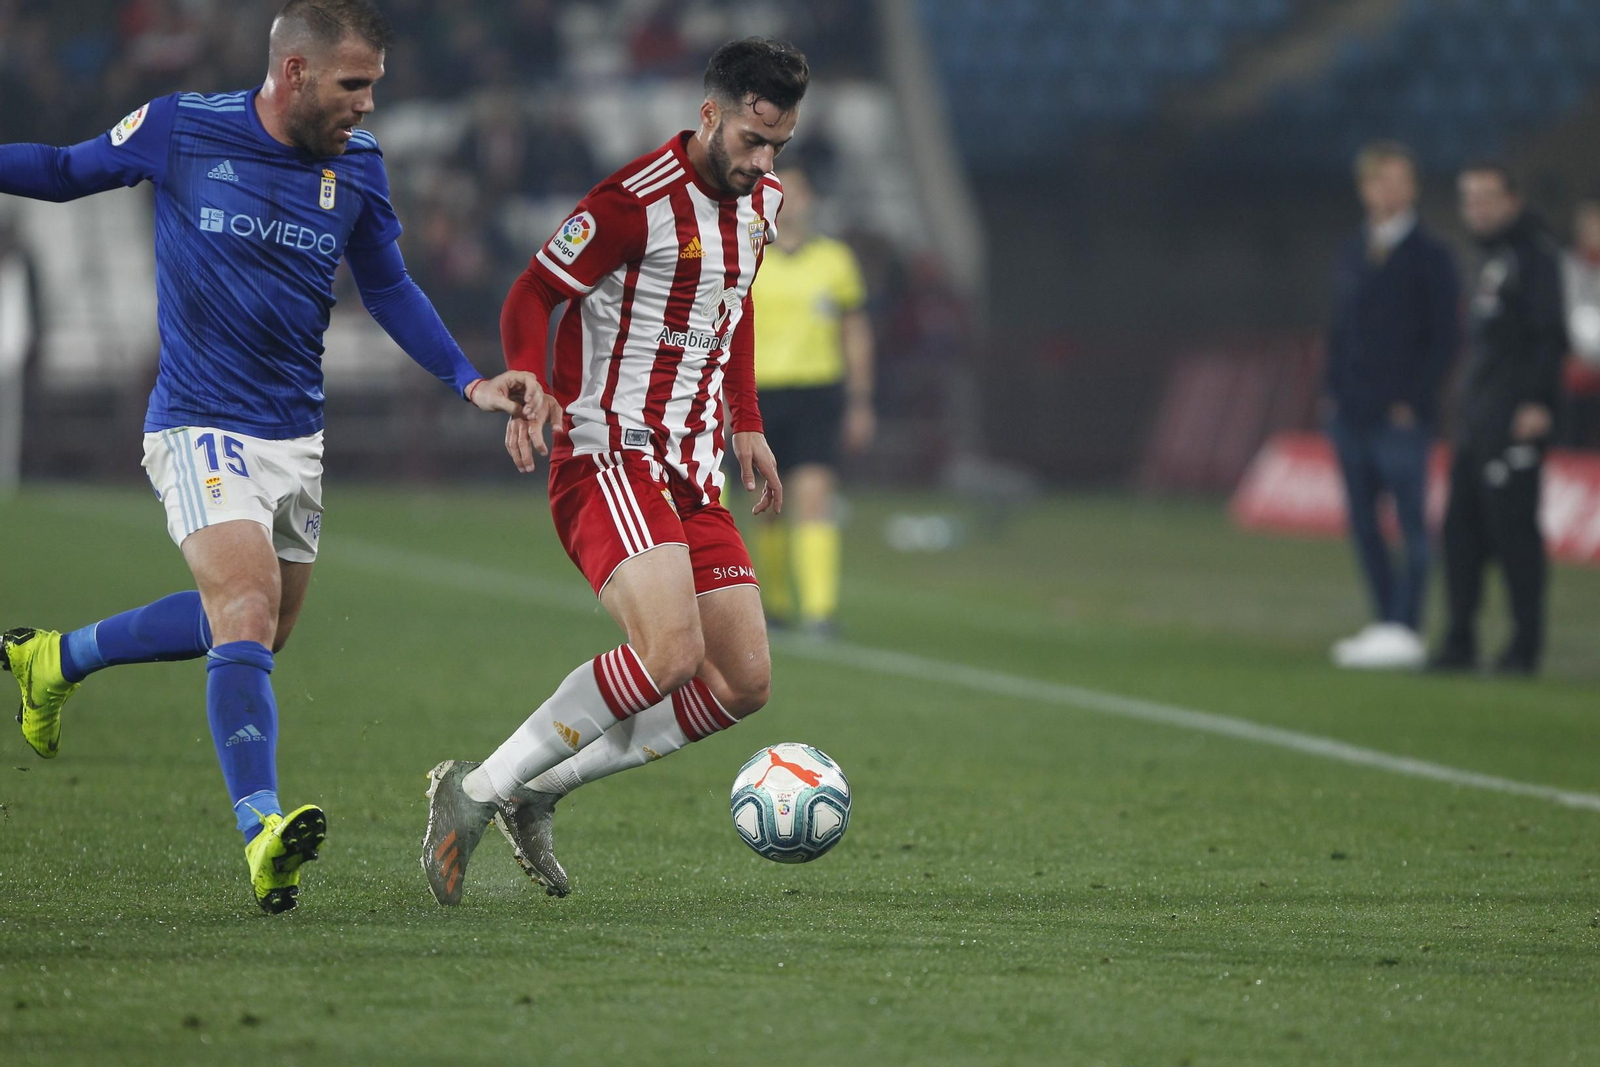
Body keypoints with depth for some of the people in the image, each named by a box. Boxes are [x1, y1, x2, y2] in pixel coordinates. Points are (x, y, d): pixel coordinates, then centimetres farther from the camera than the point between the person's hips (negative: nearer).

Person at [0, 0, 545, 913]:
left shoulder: (358, 163, 2)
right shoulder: (181, 130, -10)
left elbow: (389, 288, 15)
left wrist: (470, 383, 6)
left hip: (298, 434, 6)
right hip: (202, 426, -6)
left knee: (259, 630, 18)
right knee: (248, 617, -23)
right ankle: (262, 827, -31)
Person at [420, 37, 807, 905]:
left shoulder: (760, 202, 12)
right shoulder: (638, 201, -14)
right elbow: (533, 295, -11)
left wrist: (746, 425, 24)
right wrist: (530, 387, -29)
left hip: (692, 475, 9)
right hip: (609, 455, -9)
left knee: (743, 684, 1)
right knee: (672, 653, -27)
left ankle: (539, 791, 9)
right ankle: (475, 792, -17)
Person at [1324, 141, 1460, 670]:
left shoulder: (1429, 255, -4)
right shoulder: (1353, 253, 15)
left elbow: (1444, 335, -7)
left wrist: (1414, 400, -12)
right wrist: (1334, 392, 9)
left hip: (1402, 414, -7)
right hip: (1353, 411, 7)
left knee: (1411, 521, -6)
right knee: (1362, 519, 8)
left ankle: (1405, 629, -7)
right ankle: (1385, 621, 15)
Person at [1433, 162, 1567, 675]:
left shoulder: (1534, 254, -8)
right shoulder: (1493, 259, 20)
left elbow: (1550, 334, -16)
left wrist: (1537, 402, -22)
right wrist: (1471, 406, 18)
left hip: (1516, 419, -9)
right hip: (1478, 419, 9)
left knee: (1512, 527, -8)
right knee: (1461, 528, 8)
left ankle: (1526, 647, -5)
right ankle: (1460, 643, 12)